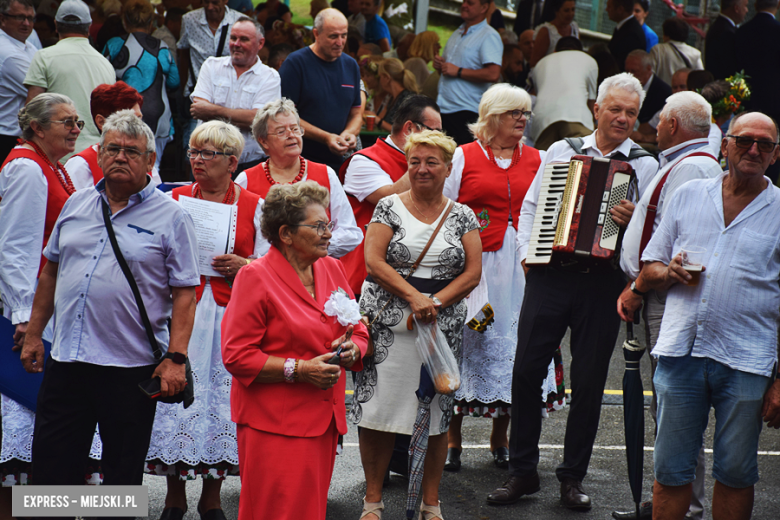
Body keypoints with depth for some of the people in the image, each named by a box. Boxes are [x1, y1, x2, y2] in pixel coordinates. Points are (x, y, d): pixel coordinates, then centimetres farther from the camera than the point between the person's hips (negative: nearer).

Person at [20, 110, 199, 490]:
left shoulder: (171, 218, -3)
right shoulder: (77, 205, 11)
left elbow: (184, 294, -7)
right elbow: (51, 272, 19)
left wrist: (175, 358, -14)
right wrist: (34, 334, 14)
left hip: (131, 368, -4)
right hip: (65, 360, 4)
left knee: (122, 474, 6)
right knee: (50, 465, 6)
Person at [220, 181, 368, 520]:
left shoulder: (331, 269, 13)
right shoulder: (255, 278, -8)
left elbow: (359, 333, 20)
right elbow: (236, 355, -12)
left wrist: (351, 349, -5)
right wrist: (299, 370, -19)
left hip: (324, 417, 7)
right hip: (274, 424, -7)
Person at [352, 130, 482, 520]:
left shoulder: (462, 217, 9)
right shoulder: (389, 207, 4)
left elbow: (473, 273, 3)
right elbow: (373, 262, -5)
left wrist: (435, 301, -12)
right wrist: (413, 297, -16)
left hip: (442, 326, 2)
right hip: (388, 323, -2)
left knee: (436, 414, 2)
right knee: (379, 411, -3)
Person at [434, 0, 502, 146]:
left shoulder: (489, 36, -8)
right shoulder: (457, 34, 19)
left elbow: (493, 74, -21)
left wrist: (458, 71, -17)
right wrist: (439, 65, 6)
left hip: (465, 112, -8)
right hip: (442, 108, 8)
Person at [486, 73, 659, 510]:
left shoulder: (645, 166, 7)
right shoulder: (562, 151, 12)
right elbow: (531, 206, 14)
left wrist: (633, 222, -19)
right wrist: (526, 253, 1)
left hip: (603, 281, -1)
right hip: (550, 275, 1)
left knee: (589, 381, 4)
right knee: (527, 370, -2)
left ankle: (573, 478, 17)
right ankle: (523, 471, 10)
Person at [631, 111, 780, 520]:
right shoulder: (688, 195, 11)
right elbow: (647, 271, 17)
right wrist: (668, 274, -8)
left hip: (746, 363, -2)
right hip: (681, 350, 2)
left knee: (735, 474, 6)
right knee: (671, 472, 5)